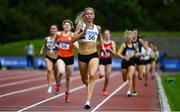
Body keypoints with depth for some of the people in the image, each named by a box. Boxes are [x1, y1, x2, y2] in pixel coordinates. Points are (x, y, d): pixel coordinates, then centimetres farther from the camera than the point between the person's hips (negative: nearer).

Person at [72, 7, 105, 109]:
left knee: (92, 75, -26)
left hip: (94, 55, 0)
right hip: (82, 55, 0)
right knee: (84, 80, 14)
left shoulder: (97, 28, 8)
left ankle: (88, 101, -30)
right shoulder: (81, 25, 0)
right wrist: (84, 31, -19)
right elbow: (74, 39, -10)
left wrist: (102, 48, 22)